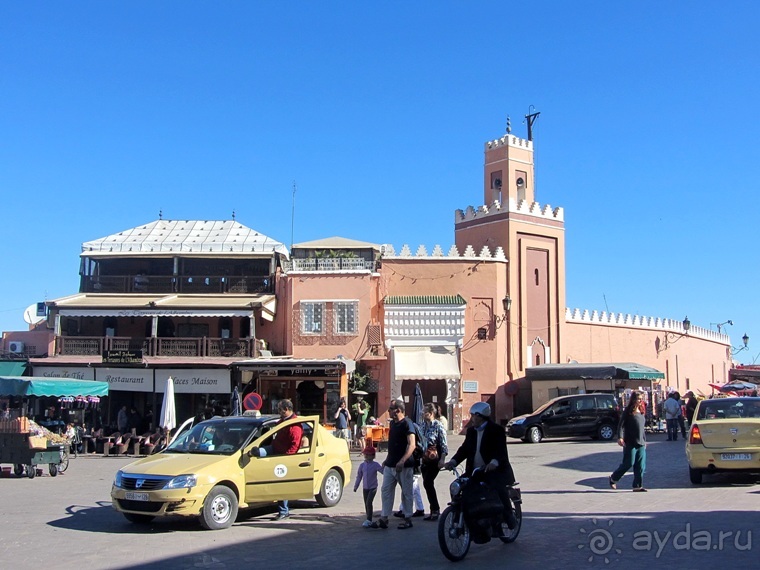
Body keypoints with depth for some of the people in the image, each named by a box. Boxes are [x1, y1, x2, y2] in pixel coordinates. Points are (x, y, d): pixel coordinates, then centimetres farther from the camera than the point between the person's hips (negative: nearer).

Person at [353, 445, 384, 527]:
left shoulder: (375, 465, -8)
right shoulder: (362, 465, 4)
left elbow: (383, 471, -15)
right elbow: (359, 476, 12)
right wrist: (356, 486, 15)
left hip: (373, 487, -5)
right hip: (365, 488, 5)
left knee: (369, 503, -17)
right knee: (366, 504, 8)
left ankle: (368, 520, -13)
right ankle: (369, 521, 18)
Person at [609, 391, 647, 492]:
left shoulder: (641, 412, 16)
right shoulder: (628, 411, -6)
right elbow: (621, 425, -11)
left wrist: (644, 440, 24)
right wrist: (620, 437, -23)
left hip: (640, 443, 7)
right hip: (630, 443, -7)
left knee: (640, 466, 2)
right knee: (628, 463, -4)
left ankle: (638, 485, 7)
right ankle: (613, 478, 15)